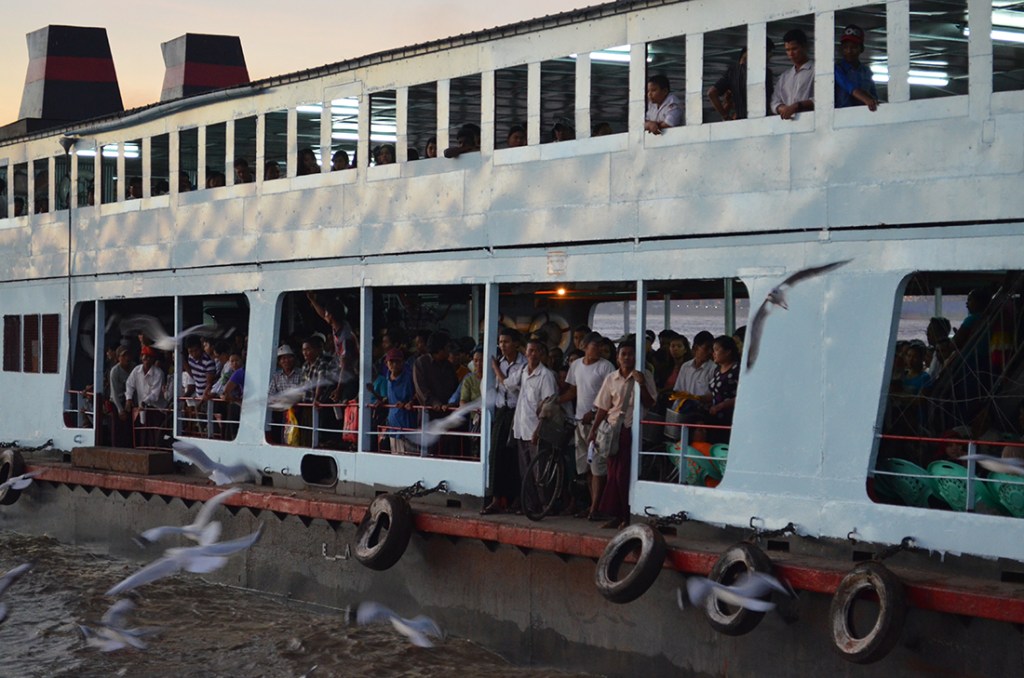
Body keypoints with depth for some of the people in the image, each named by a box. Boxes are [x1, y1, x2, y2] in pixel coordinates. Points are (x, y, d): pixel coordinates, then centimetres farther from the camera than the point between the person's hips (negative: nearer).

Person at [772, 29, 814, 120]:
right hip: (787, 121, 5)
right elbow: (775, 102, 19)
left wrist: (797, 106, -20)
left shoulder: (815, 70, 4)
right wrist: (783, 109, -4)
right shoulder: (784, 76, 25)